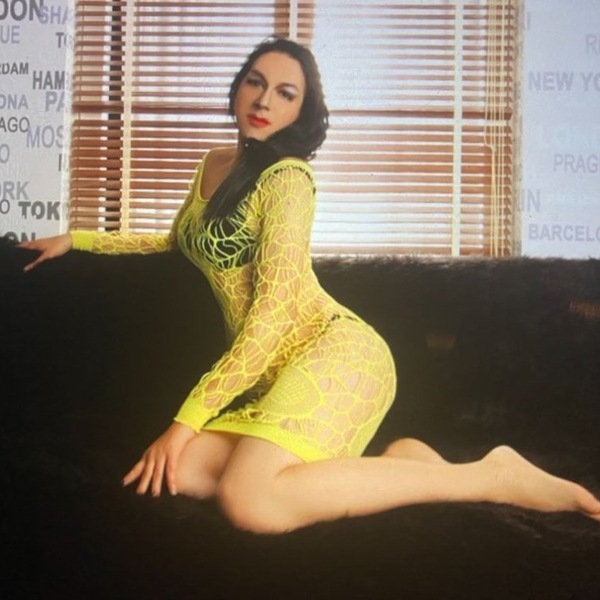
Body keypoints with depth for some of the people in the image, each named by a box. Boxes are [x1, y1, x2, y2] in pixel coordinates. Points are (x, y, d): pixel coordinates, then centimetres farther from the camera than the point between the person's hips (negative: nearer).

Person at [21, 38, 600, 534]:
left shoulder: (287, 176, -7)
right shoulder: (213, 164, 19)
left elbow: (272, 311, -14)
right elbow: (178, 242, 39)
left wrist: (187, 419, -14)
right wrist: (78, 239, 37)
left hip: (334, 349, -8)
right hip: (273, 377, 8)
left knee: (250, 500, -32)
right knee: (180, 472, -17)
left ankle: (490, 476, -19)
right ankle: (397, 462, -5)